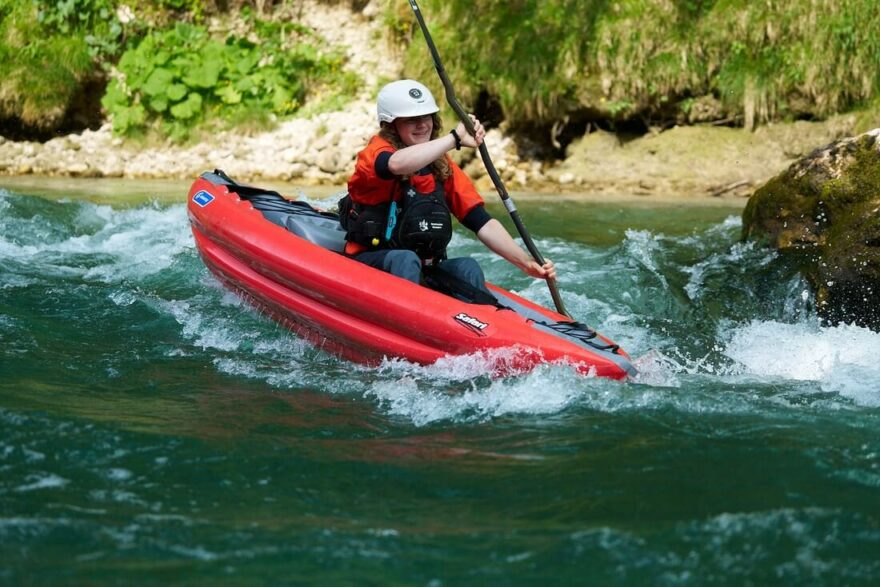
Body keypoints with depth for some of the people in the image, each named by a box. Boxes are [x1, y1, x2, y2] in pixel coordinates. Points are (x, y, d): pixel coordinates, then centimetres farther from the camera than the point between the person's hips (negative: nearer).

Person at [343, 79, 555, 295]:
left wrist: (526, 262, -12)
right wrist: (455, 138, -29)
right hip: (369, 261, -5)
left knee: (467, 267, -22)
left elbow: (482, 222, 1)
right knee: (405, 260, -34)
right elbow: (397, 164, -35)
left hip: (424, 268, 5)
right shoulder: (376, 150, -7)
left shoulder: (443, 167, 9)